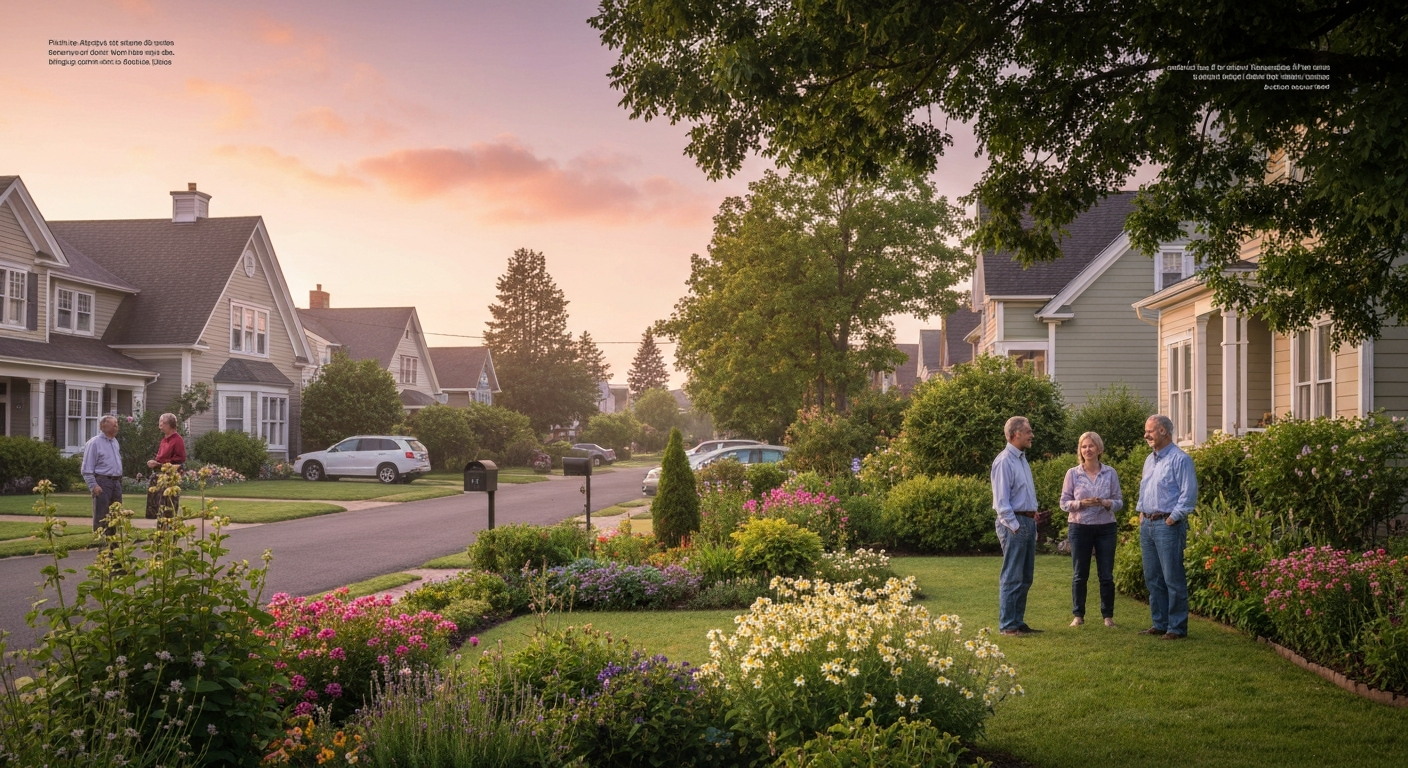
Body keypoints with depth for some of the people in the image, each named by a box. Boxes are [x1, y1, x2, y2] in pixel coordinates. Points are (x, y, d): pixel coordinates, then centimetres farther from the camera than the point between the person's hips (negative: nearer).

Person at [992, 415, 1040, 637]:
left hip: (1028, 521, 9)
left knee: (1025, 578, 12)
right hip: (1014, 522, -9)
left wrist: (1033, 518, 16)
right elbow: (1001, 499, -17)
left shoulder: (1022, 460, 16)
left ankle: (1018, 622, 18)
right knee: (1012, 577, -6)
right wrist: (1015, 526, -18)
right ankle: (1007, 625, -1)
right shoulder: (1005, 461, -13)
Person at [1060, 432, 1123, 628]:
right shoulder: (1073, 473, -1)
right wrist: (1081, 503, -18)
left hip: (1105, 528, 1)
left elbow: (1119, 501, 3)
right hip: (1079, 528, 0)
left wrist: (1105, 503, -18)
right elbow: (1064, 502, 0)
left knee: (1106, 575, 4)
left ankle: (1108, 615, 15)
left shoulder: (1110, 473, 1)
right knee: (1079, 574, 5)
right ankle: (1078, 615, 14)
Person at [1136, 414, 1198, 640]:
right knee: (1152, 578, 12)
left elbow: (1189, 494, -15)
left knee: (1173, 578, -5)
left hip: (1167, 525, -9)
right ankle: (1160, 624, 19)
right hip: (1147, 525, 9)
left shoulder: (1180, 459, -11)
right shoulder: (1150, 460, 17)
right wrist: (1142, 513, 14)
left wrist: (1172, 518, -15)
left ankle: (1177, 627, 1)